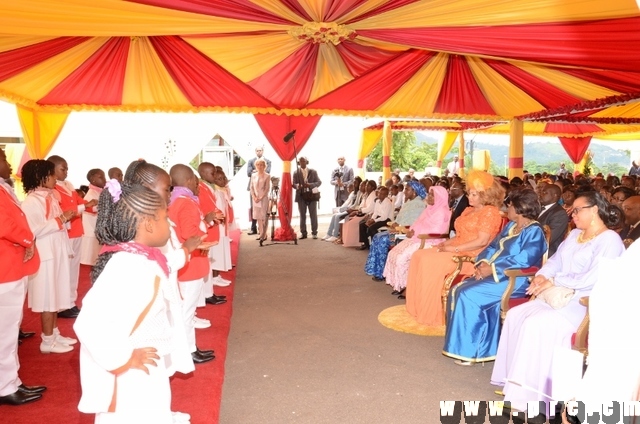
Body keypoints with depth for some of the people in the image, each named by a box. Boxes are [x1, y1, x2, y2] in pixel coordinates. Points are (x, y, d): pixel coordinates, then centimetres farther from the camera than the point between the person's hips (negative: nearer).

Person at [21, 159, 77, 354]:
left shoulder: (49, 197, 12)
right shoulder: (31, 201, -14)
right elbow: (34, 230, -23)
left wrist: (66, 217, 2)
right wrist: (60, 219, -19)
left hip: (57, 253, 8)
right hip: (46, 255, -8)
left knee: (55, 296, 15)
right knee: (48, 298, 0)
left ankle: (54, 334, 26)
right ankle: (47, 341, 10)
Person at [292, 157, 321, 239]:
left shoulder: (313, 171, 5)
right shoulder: (296, 173, 5)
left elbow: (319, 182, 1)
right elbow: (294, 184, 2)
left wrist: (310, 185, -16)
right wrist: (298, 186, -22)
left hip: (311, 195, 0)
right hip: (301, 196, 0)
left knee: (313, 215, 2)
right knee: (302, 215, 4)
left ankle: (314, 233, 10)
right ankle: (303, 233, 10)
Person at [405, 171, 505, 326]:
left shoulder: (490, 212, -9)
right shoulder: (468, 210, 20)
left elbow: (482, 241, -19)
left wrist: (454, 248, -18)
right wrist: (445, 243, 3)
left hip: (471, 256, -9)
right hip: (455, 251, 10)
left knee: (430, 261, -27)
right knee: (419, 255, -8)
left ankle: (431, 315, -16)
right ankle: (418, 308, -6)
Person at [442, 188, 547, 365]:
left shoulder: (534, 232, -9)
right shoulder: (510, 226, 19)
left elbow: (522, 260, -21)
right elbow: (492, 247, 16)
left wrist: (492, 269, -22)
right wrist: (482, 264, -4)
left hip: (514, 280, -9)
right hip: (491, 274, 9)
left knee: (468, 295, -25)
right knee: (457, 290, -11)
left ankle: (468, 350, -14)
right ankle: (462, 344, -7)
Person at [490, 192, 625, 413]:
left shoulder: (610, 240, -9)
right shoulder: (575, 234, 19)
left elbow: (593, 278, -20)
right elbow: (556, 260, 16)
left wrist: (554, 281, -17)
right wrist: (542, 275, -6)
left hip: (585, 303, -8)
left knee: (536, 323, -28)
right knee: (516, 315, -12)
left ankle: (527, 393, -19)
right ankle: (515, 382, -9)